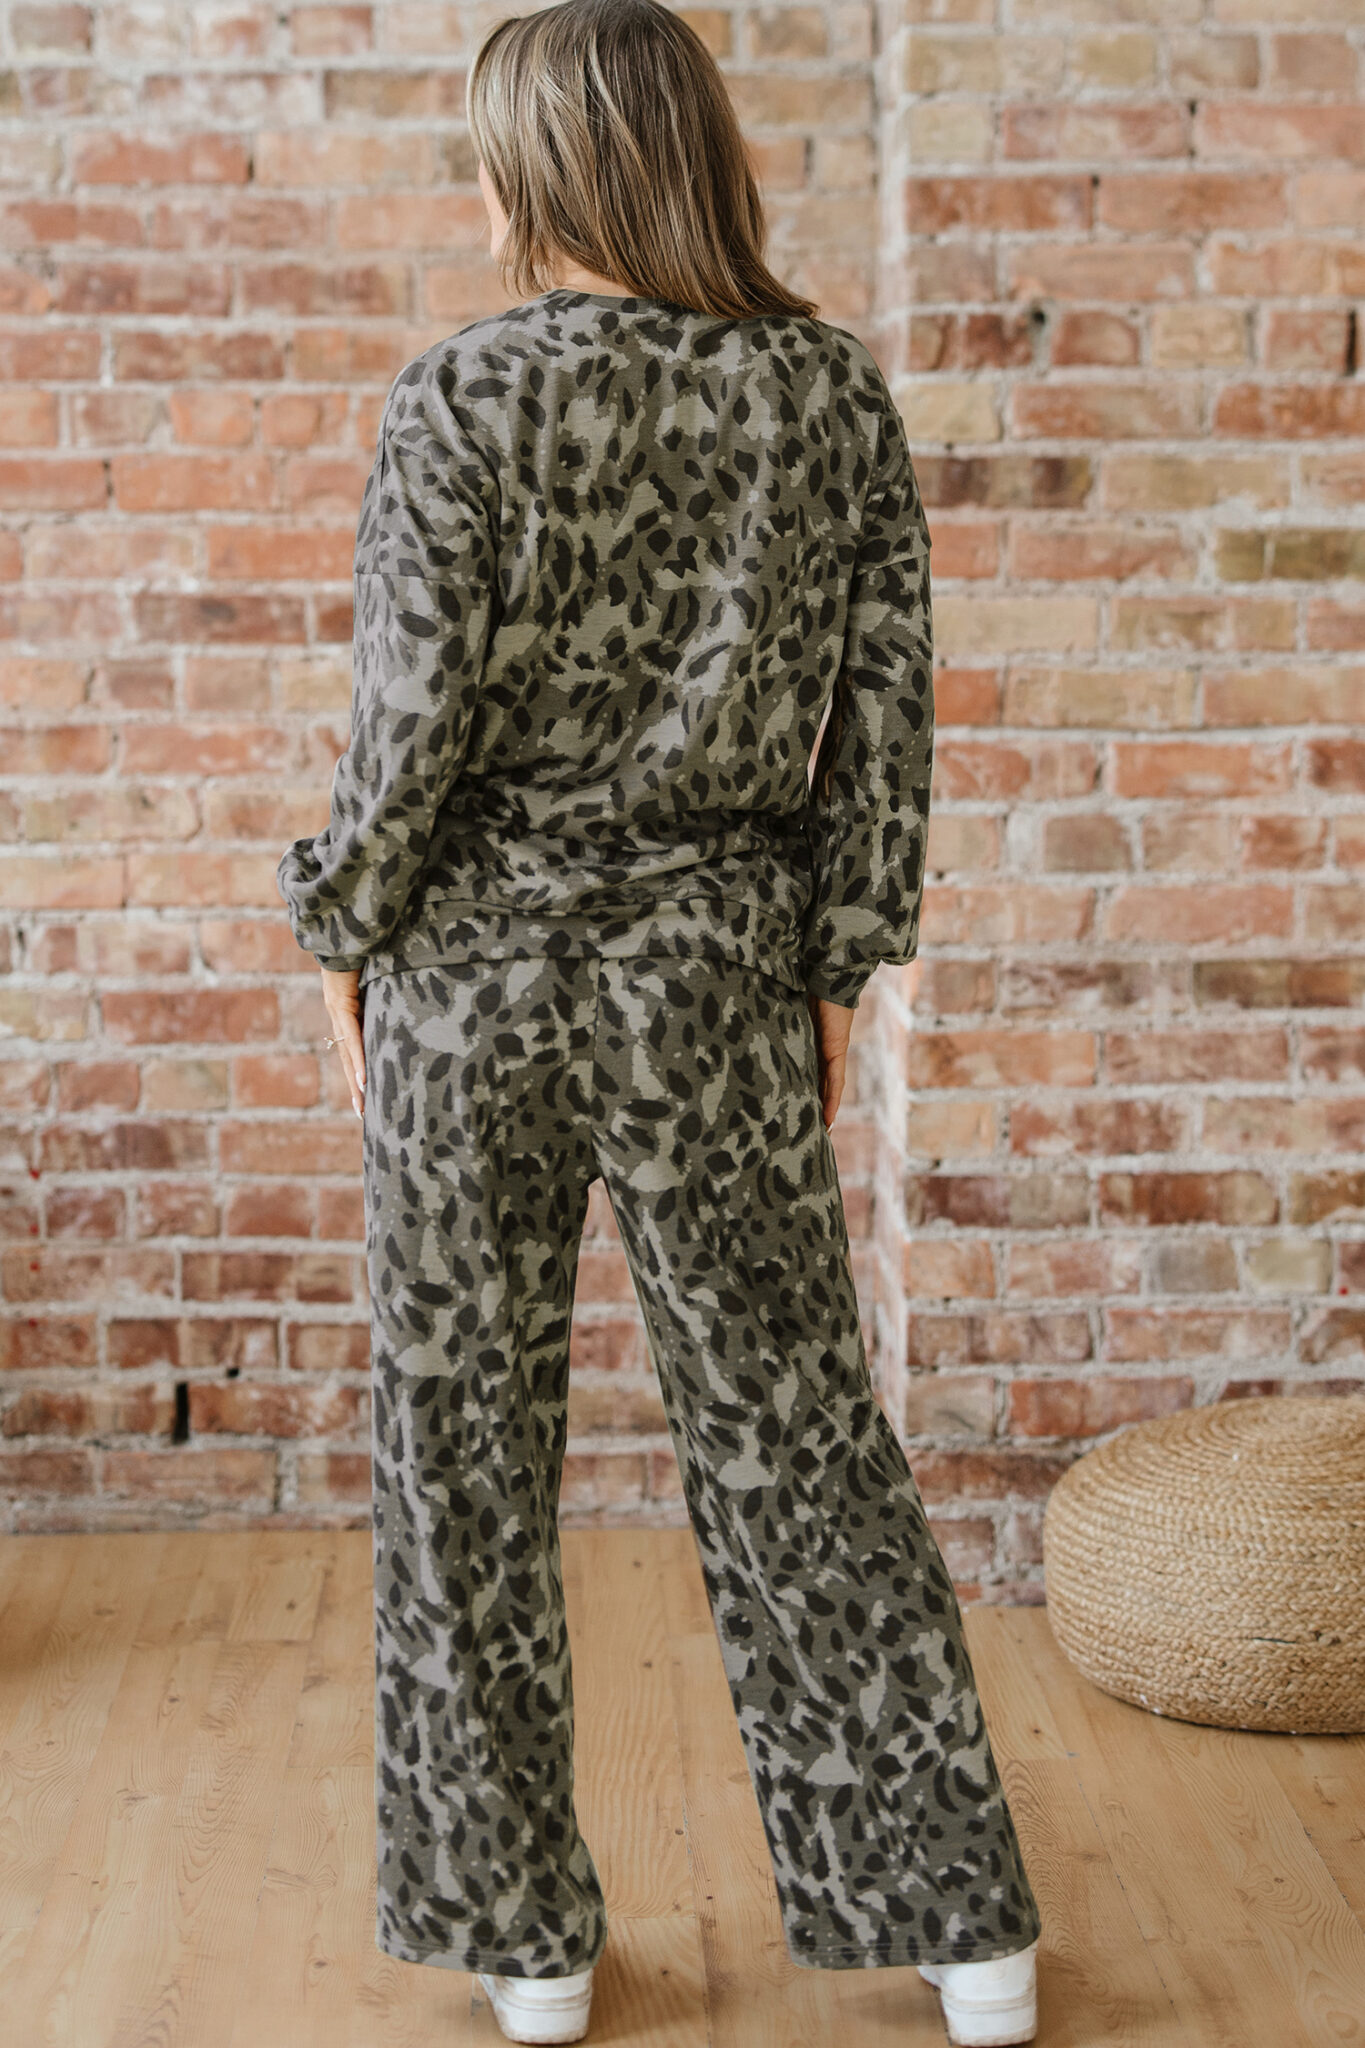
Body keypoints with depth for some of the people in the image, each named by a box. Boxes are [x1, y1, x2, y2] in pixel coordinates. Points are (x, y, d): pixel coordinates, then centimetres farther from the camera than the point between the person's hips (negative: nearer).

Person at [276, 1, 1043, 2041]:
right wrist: (840, 968, 10)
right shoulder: (837, 395, -1)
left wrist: (344, 932, 4)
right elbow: (886, 720, 0)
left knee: (465, 1453, 12)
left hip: (478, 973, -3)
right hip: (720, 984, 3)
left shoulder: (463, 400, -11)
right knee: (800, 1438, 13)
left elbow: (410, 725, -12)